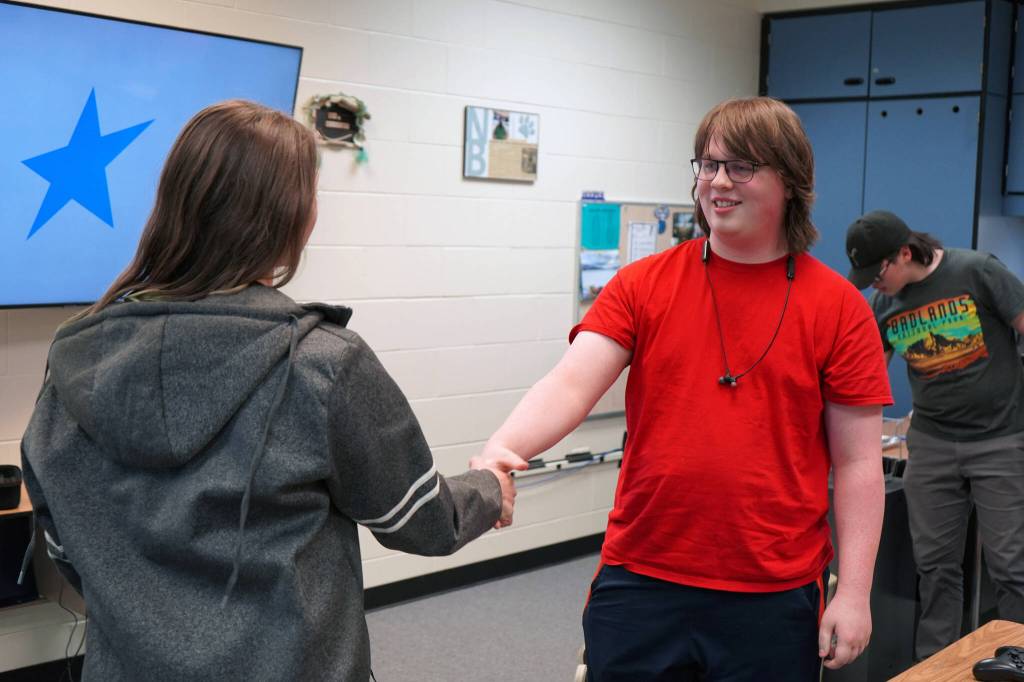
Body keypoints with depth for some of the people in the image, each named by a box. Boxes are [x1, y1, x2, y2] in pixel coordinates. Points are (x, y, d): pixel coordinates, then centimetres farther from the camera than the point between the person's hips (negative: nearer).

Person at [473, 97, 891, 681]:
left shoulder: (837, 307, -2)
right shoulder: (642, 285, 0)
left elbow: (858, 462, -1)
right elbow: (570, 386, -11)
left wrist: (854, 593, -4)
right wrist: (500, 451, -30)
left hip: (773, 595, -1)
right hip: (639, 581, 1)